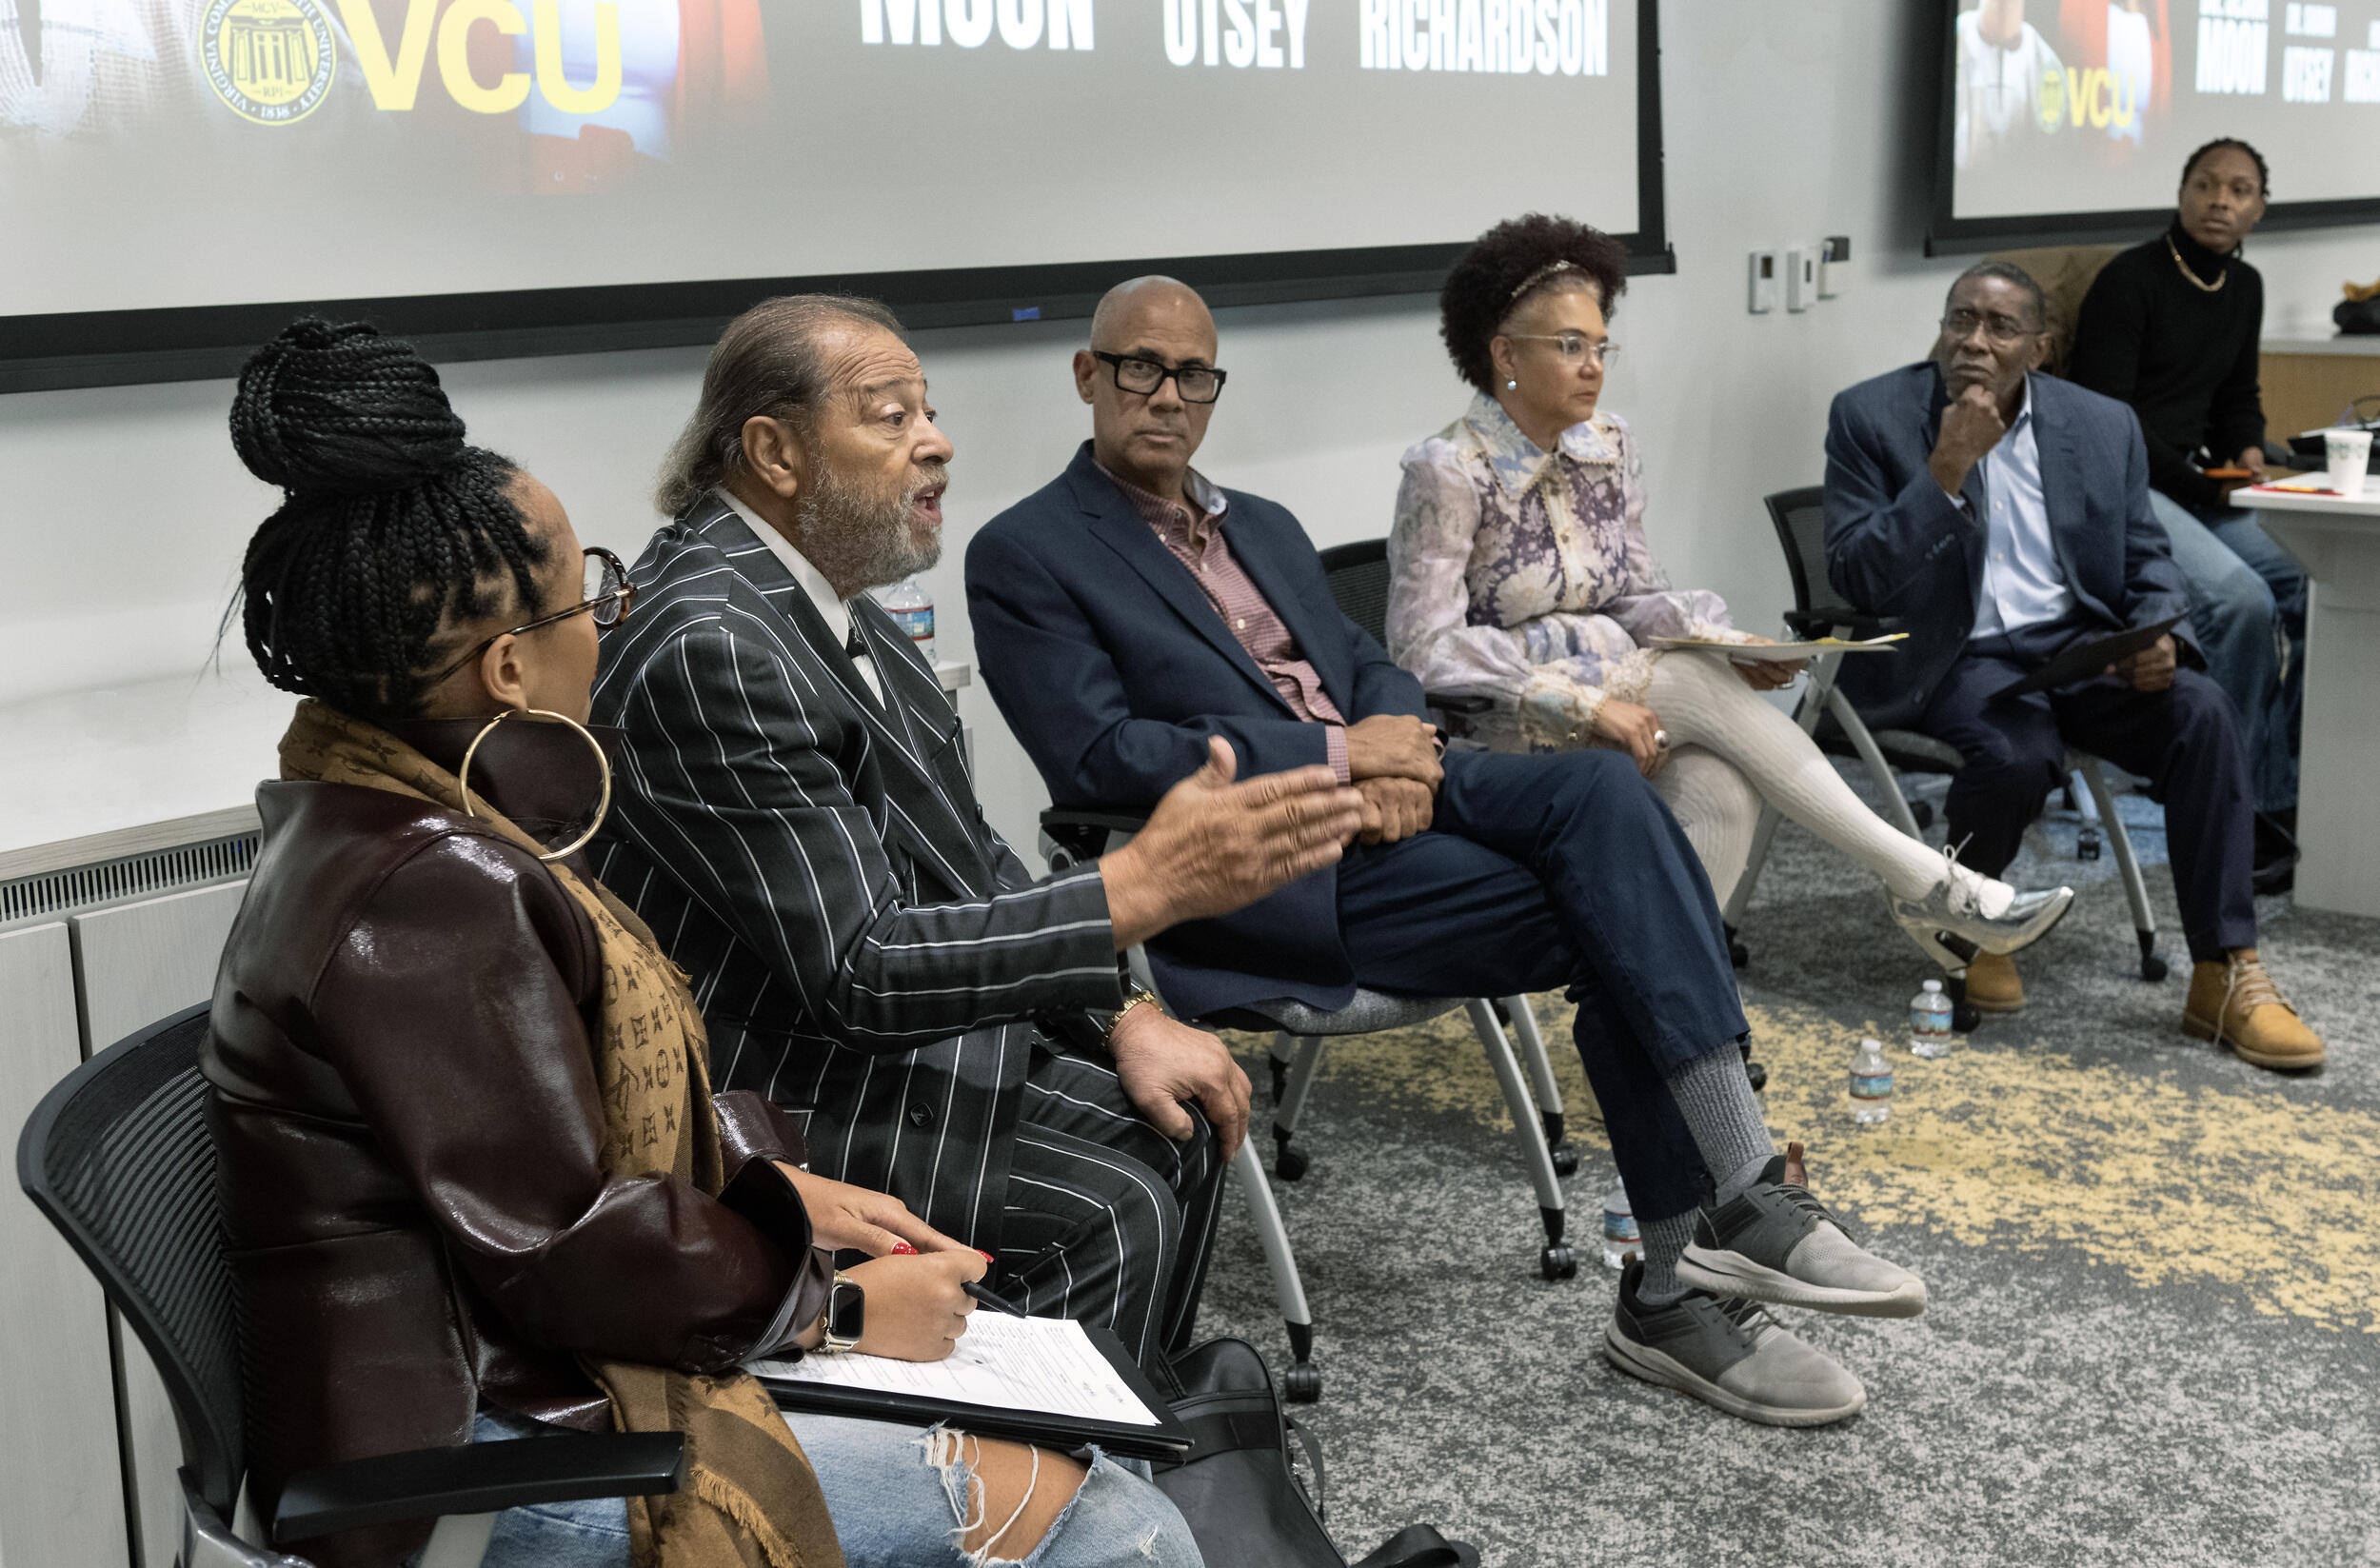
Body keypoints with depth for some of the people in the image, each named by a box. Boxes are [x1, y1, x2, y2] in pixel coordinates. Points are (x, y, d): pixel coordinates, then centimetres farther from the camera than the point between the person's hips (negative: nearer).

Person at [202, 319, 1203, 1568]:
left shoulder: (396, 812, 7)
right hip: (483, 1455, -10)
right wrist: (839, 1304, -11)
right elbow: (566, 1251, -23)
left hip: (512, 1360, 10)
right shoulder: (423, 897, -25)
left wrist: (782, 1184, 7)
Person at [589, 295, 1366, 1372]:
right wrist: (1147, 884, -31)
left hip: (893, 1025, 10)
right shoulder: (711, 646, -25)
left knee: (1171, 1131, 8)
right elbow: (860, 970, -28)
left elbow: (959, 857, 12)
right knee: (1114, 1206, -15)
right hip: (773, 1091, -10)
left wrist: (1120, 1017, 1)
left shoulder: (817, 592, 6)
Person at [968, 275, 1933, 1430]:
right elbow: (1099, 758, -12)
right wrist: (1337, 752, -14)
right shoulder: (1025, 555, 0)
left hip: (1380, 797, 7)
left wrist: (1400, 755, -5)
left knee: (1601, 790, -22)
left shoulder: (1264, 526, 24)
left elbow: (1371, 668, 21)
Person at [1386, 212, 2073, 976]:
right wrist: (1583, 703, -25)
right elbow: (1423, 647, -18)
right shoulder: (1448, 473, -14)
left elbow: (1635, 597, 10)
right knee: (1697, 684, -28)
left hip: (1613, 688, 5)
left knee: (1721, 792, -29)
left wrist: (1728, 646, -11)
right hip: (1506, 727, -5)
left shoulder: (1609, 446, 5)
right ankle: (1923, 883, -21)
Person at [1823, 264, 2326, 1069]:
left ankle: (2225, 975, -16)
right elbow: (1855, 577, -10)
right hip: (1947, 653, -4)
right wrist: (1946, 470, -19)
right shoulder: (1873, 416, -3)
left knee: (2202, 710, -23)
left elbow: (2147, 562, 13)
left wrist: (2161, 637, -10)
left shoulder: (2103, 425, 8)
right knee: (2020, 752, -34)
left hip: (2077, 642, 4)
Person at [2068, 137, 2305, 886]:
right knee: (2240, 599, -28)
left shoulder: (2244, 288, 14)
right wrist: (2198, 484, -17)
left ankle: (2285, 795, -1)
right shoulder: (2130, 281, -11)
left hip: (2196, 488, 8)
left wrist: (2247, 450, 3)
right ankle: (2244, 814, -19)